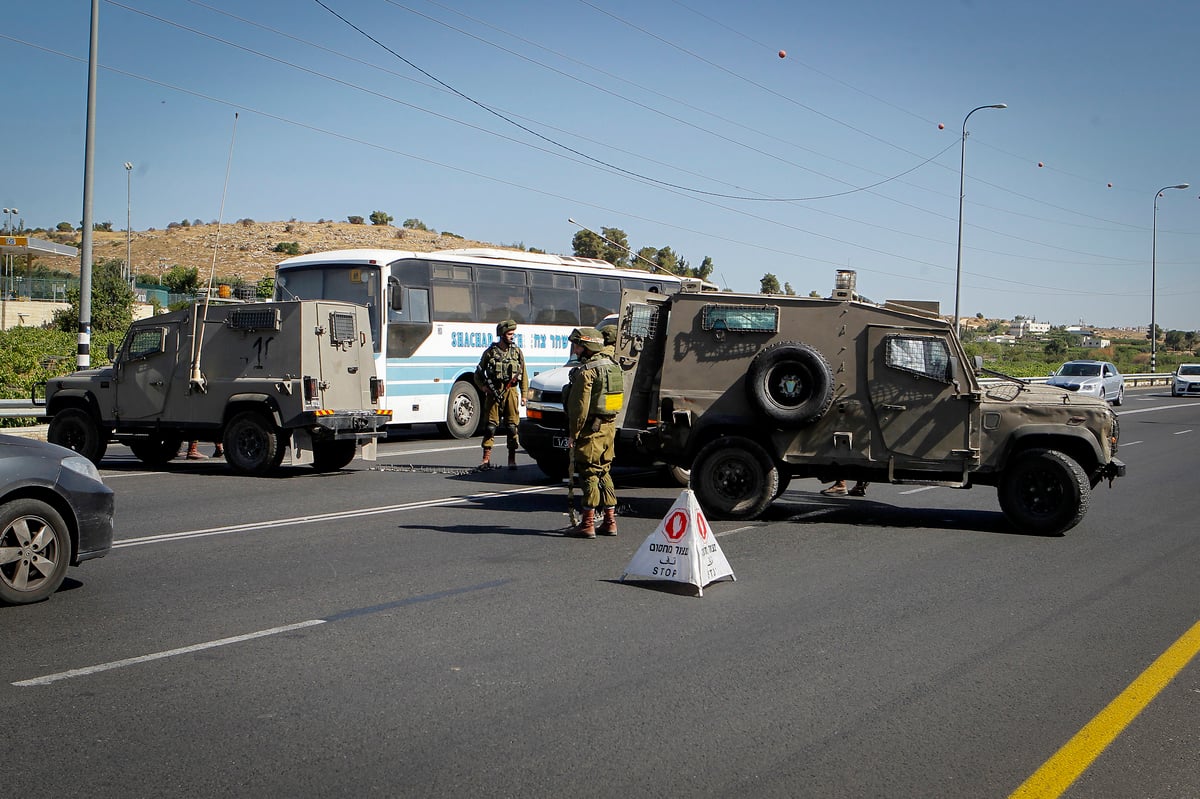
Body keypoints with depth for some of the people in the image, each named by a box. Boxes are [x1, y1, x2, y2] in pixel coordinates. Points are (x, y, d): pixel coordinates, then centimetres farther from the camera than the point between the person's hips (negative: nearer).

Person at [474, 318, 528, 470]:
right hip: (493, 393, -1)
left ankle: (512, 460, 7)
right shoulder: (490, 352, 4)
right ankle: (486, 460, 2)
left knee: (512, 426, 0)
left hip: (511, 391, 1)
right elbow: (478, 373, 11)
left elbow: (524, 375, 11)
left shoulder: (517, 352, 9)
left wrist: (524, 395, 4)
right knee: (490, 426, -3)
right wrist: (482, 386, -6)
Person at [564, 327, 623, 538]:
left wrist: (573, 433, -11)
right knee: (604, 473, 14)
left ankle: (587, 524, -1)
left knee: (589, 475, -4)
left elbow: (580, 406, -17)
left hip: (591, 429, -9)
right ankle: (610, 522, 17)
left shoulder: (586, 371, -16)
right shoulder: (611, 366, 13)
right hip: (609, 426, 9)